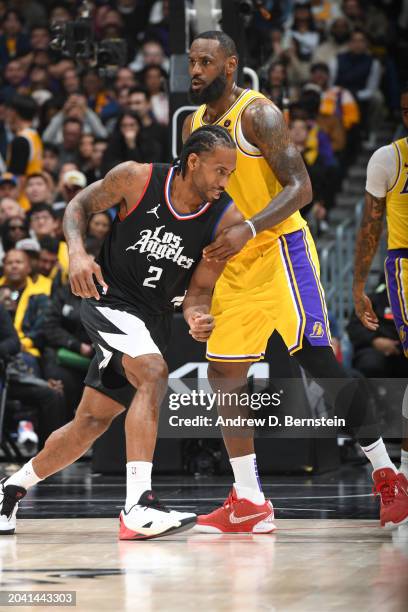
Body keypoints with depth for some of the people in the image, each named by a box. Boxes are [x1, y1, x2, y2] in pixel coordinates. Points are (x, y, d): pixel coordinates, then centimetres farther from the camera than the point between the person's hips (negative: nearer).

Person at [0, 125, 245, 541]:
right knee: (154, 375, -31)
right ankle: (138, 506, -38)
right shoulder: (137, 179, -15)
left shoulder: (226, 220, -9)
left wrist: (196, 317, -28)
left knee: (92, 422, 11)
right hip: (108, 300, -5)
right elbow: (80, 204, -1)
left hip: (153, 318, 5)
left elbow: (199, 290, -5)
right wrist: (77, 252, -20)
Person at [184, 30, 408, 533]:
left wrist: (248, 231, -33)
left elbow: (300, 188, -21)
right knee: (223, 374, 3)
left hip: (279, 249, -8)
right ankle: (249, 503, 8)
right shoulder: (194, 123, 11)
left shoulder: (258, 113, -14)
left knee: (318, 361, -12)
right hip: (235, 262, 8)